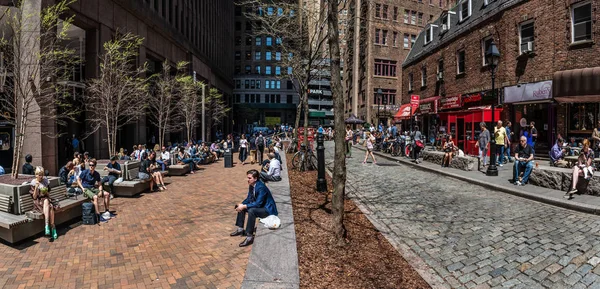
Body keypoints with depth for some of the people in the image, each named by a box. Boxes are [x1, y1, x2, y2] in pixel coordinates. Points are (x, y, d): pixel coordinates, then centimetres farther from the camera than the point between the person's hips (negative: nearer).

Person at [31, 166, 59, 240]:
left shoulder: (46, 181, 9)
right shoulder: (33, 183, 0)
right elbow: (34, 197, -4)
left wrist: (46, 192, -10)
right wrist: (36, 187, -16)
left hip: (46, 199, 3)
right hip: (38, 201, -2)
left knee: (51, 206, -32)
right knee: (46, 201, -36)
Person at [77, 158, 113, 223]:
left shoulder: (97, 174, 5)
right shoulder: (85, 172, -8)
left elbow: (100, 184, 10)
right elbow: (78, 180, 1)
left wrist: (100, 191, -8)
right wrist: (82, 188, -12)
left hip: (93, 188, 6)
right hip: (86, 189, -6)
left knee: (107, 194, -5)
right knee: (95, 197, -34)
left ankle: (107, 212, 7)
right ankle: (99, 216, -32)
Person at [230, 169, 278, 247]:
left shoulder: (261, 187, -28)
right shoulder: (251, 185, -1)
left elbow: (258, 203, -31)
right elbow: (249, 198, 9)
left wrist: (244, 206, -28)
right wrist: (241, 204, -10)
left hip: (268, 209, -10)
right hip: (259, 206, 10)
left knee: (251, 210, -34)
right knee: (241, 207, 3)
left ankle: (249, 236, -27)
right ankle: (240, 229, 9)